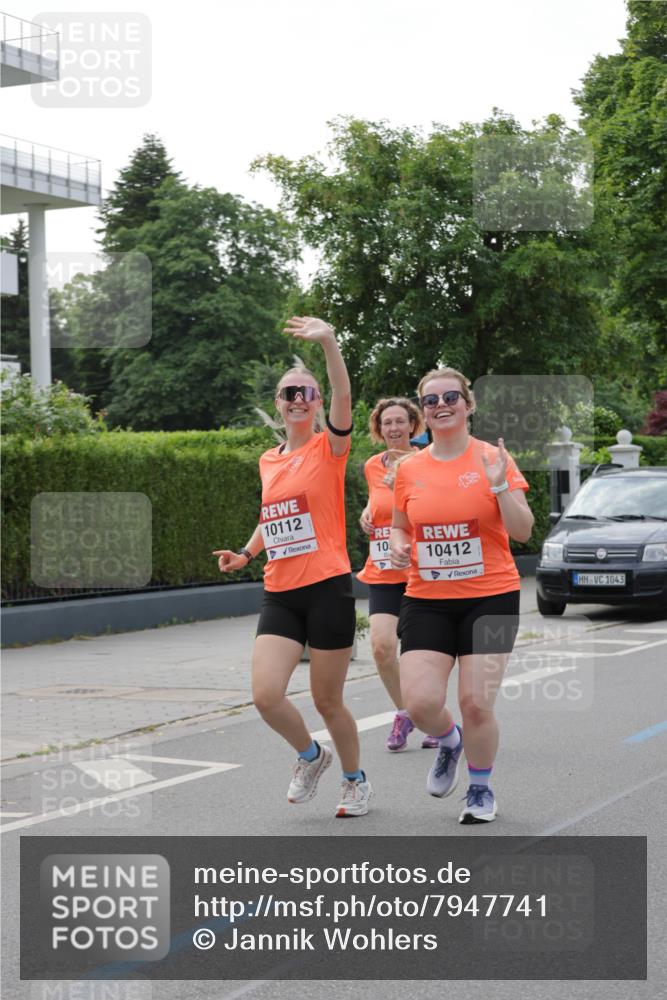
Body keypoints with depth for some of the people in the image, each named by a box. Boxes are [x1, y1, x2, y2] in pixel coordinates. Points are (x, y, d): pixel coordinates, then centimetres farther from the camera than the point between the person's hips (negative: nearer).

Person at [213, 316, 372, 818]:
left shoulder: (329, 448, -4)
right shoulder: (268, 461, 12)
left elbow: (344, 396, -24)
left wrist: (329, 343, -39)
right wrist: (246, 552, 11)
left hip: (328, 589, -5)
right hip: (280, 594, 5)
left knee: (327, 701, 4)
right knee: (266, 696, -10)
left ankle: (356, 780, 29)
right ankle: (311, 756, 20)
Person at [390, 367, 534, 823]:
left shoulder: (493, 459, -4)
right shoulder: (409, 469, 5)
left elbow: (523, 531, -7)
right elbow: (400, 527, 19)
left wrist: (500, 485, -22)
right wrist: (398, 546, -3)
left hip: (490, 598, -2)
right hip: (427, 600, 2)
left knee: (476, 704, -3)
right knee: (420, 701, -11)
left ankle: (481, 789, 23)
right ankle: (450, 740, 26)